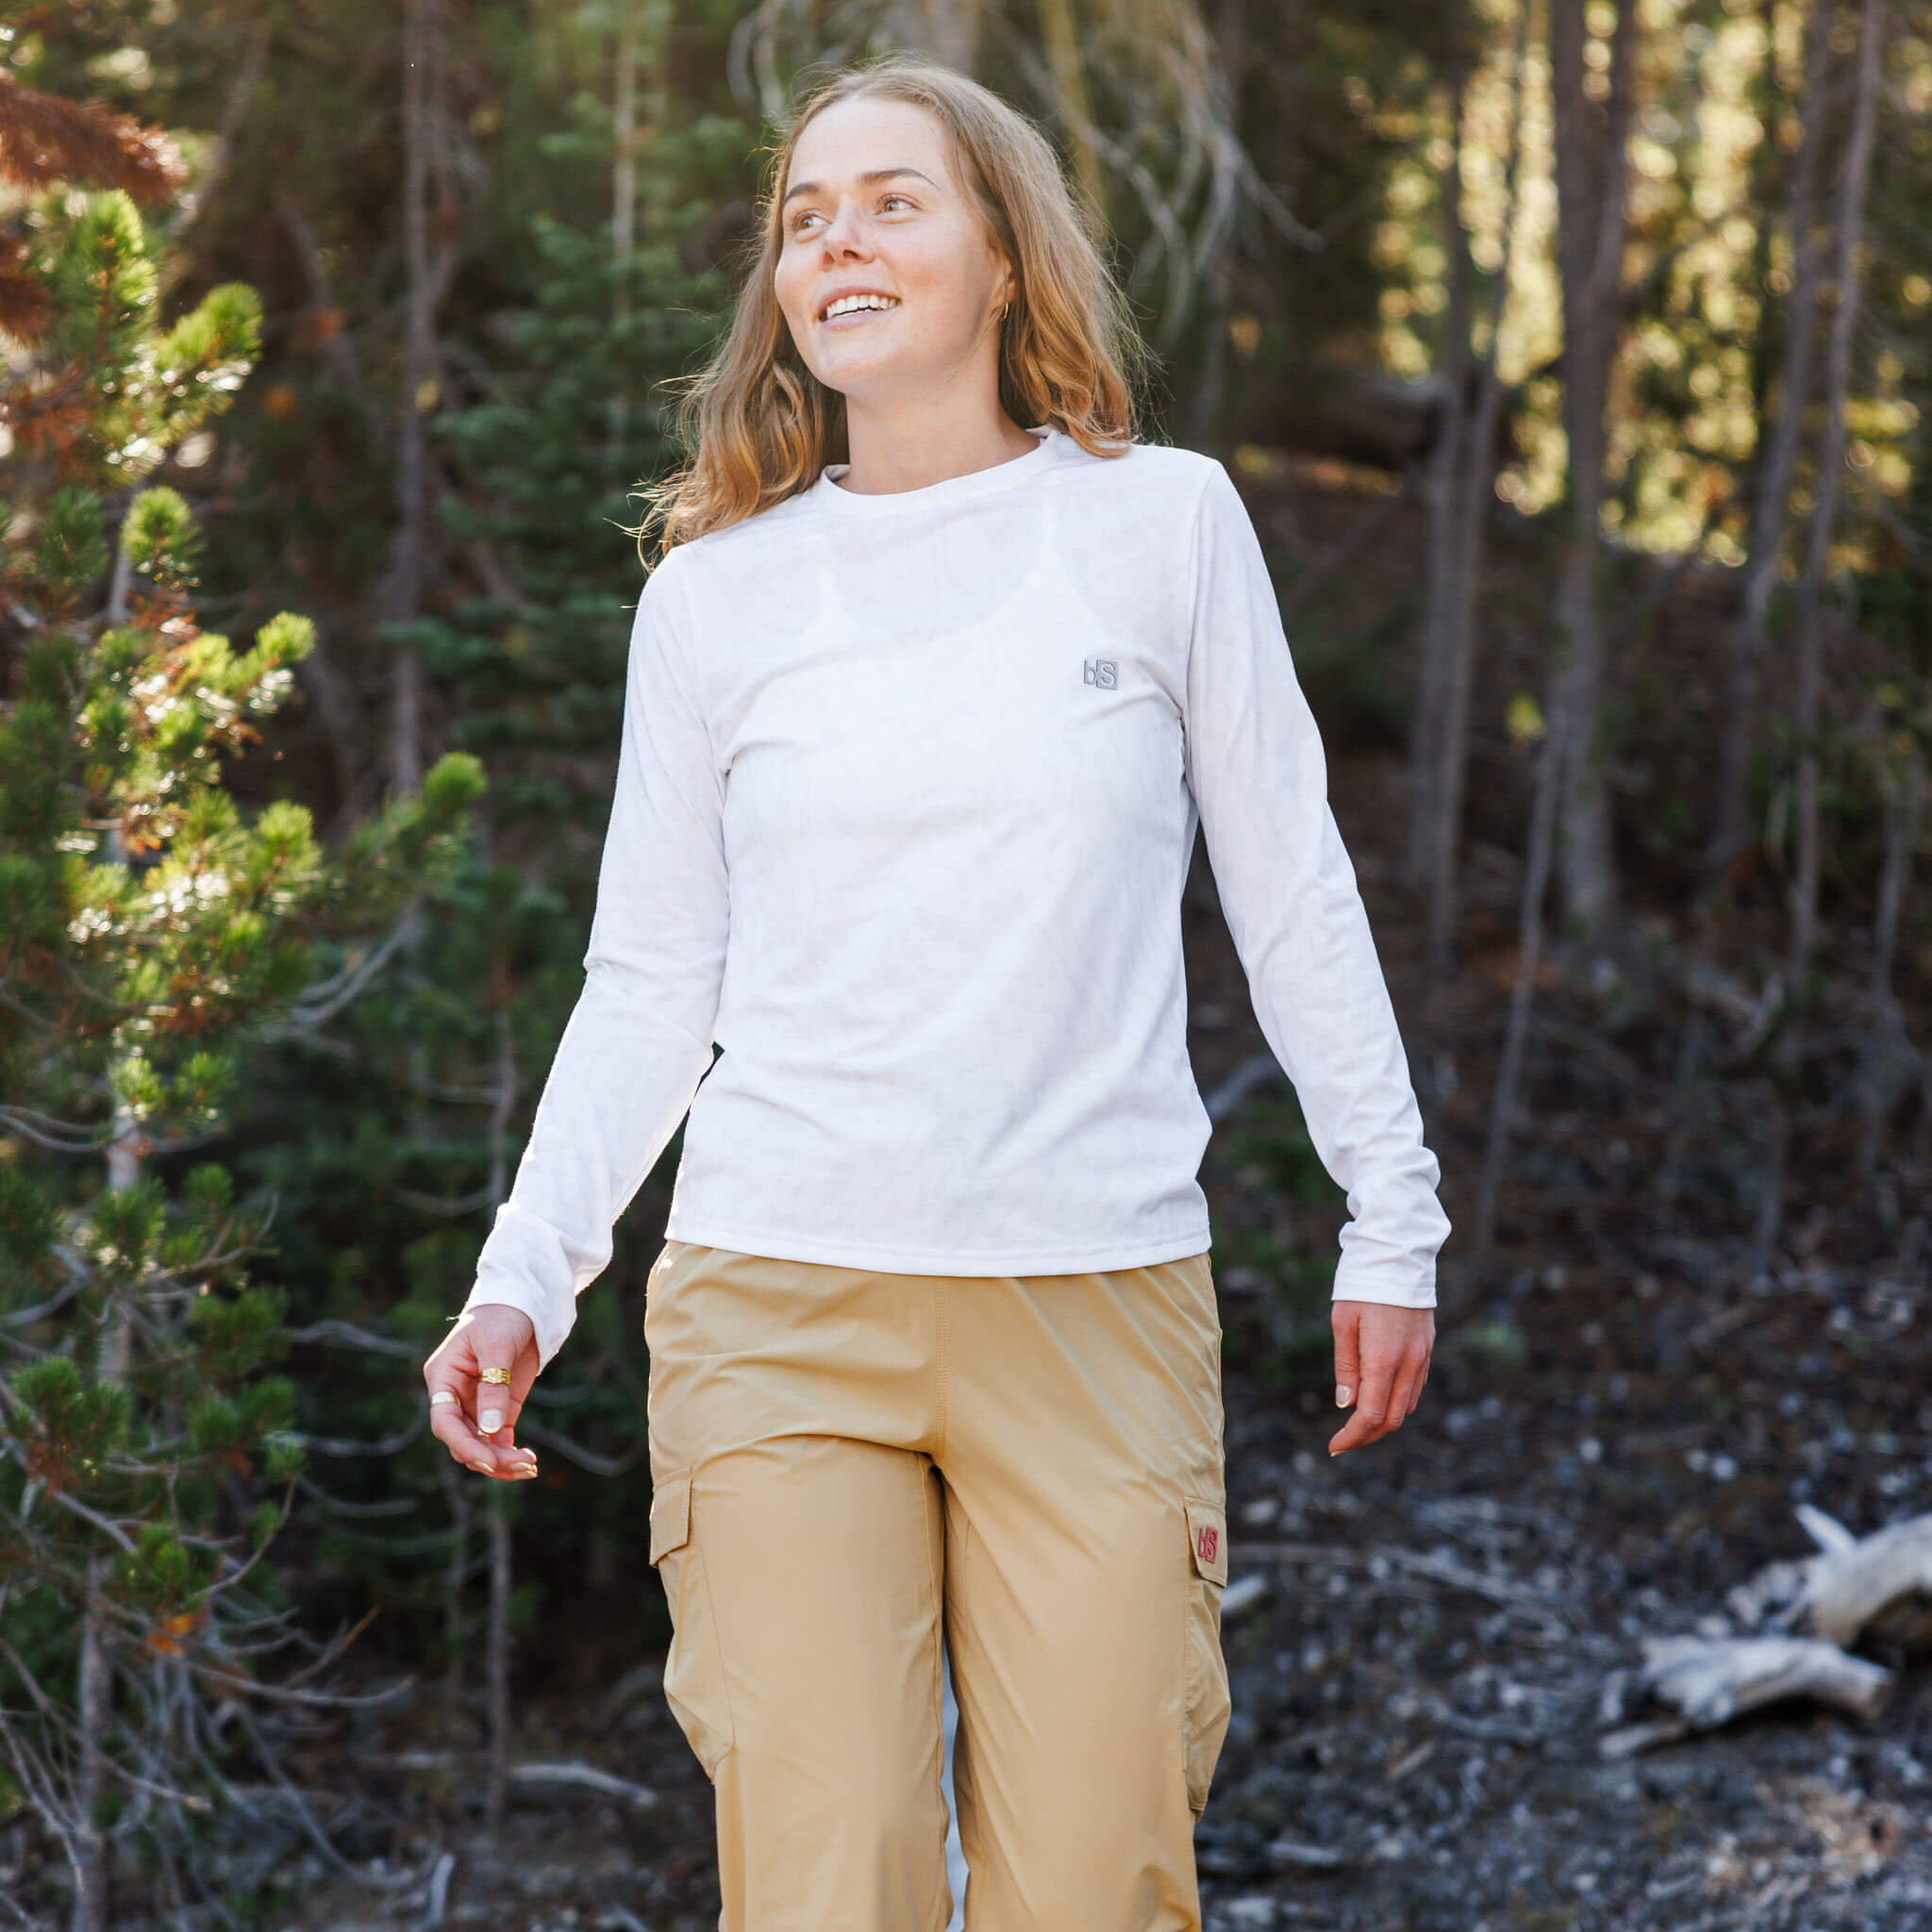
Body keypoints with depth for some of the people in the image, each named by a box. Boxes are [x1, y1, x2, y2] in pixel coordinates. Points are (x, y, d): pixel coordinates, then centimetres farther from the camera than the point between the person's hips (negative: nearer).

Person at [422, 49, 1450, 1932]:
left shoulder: (1163, 525, 5)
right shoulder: (715, 596, 7)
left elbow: (1290, 894, 9)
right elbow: (649, 983, 10)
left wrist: (1390, 1223, 9)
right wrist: (523, 1275, 0)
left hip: (1099, 1307, 0)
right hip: (774, 1311, 0)